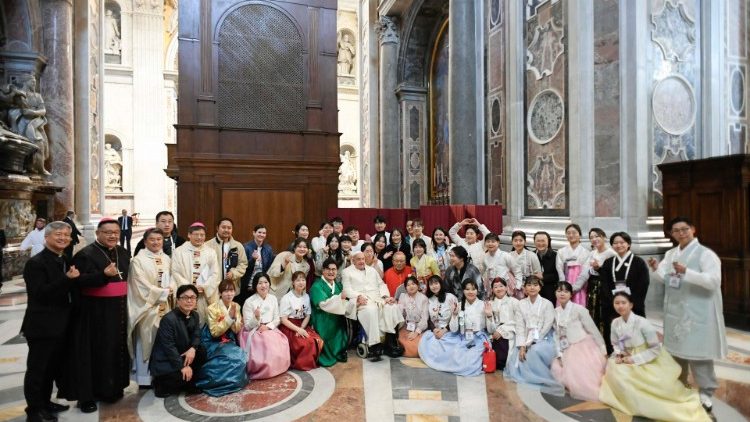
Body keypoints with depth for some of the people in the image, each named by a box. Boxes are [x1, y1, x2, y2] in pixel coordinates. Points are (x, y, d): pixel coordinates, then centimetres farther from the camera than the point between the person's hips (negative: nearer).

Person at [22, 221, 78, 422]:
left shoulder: (66, 260, 9)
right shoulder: (36, 263, -15)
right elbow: (40, 293, -24)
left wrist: (73, 277, 0)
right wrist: (67, 279, -31)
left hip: (59, 325, 8)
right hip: (42, 326, -8)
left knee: (52, 367, 19)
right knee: (37, 368, 5)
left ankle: (45, 402, 33)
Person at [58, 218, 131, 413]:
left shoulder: (123, 253, 9)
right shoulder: (85, 254, -9)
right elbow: (78, 281, -19)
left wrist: (125, 300, 12)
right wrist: (103, 275, -32)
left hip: (118, 309, 6)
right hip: (93, 311, -6)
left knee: (116, 349, 12)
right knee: (94, 351, 0)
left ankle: (112, 388, 26)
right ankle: (87, 394, 14)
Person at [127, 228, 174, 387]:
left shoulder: (167, 259, 10)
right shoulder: (138, 260, -9)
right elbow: (142, 286, -13)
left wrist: (171, 289, -9)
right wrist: (163, 292, -11)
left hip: (164, 306, 5)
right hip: (146, 306, -5)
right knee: (146, 341, 1)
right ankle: (145, 377, 13)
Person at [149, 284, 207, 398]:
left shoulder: (195, 315, 1)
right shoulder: (168, 319, -24)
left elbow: (196, 336, 1)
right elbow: (168, 346, -26)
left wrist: (193, 348, -23)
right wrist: (182, 366, -27)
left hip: (181, 355, 8)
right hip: (164, 361, -8)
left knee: (202, 351, -12)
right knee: (183, 375, -25)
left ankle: (188, 383, 4)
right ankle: (160, 384, 5)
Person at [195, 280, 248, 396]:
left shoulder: (236, 306, -1)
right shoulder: (213, 308, -15)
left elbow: (237, 330, -2)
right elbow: (215, 332, -17)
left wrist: (234, 316, -20)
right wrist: (229, 317, -26)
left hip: (229, 342, 5)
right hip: (214, 343, -5)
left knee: (241, 356, -20)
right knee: (233, 358, -28)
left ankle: (227, 380, 2)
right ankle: (229, 381, -3)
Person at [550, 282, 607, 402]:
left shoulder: (579, 309, -12)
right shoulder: (556, 312, 3)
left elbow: (593, 330, -9)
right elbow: (557, 334, 5)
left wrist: (603, 351, -7)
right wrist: (560, 355, -2)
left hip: (585, 348, -5)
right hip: (569, 351, 5)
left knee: (586, 378, -12)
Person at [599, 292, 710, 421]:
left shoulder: (642, 323, -20)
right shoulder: (615, 323, -5)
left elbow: (656, 348, -16)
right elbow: (615, 344, 9)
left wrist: (634, 359, -19)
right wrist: (619, 354, -13)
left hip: (650, 362, -4)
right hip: (629, 361, 5)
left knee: (664, 384, -23)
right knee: (613, 369, -18)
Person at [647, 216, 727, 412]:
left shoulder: (705, 254, -11)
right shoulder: (670, 254, 9)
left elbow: (714, 281, -21)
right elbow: (663, 278, 8)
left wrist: (686, 272, -32)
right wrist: (656, 269, -13)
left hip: (697, 313, -7)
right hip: (675, 311, 7)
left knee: (697, 351, -1)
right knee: (676, 349, 18)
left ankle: (705, 393, 15)